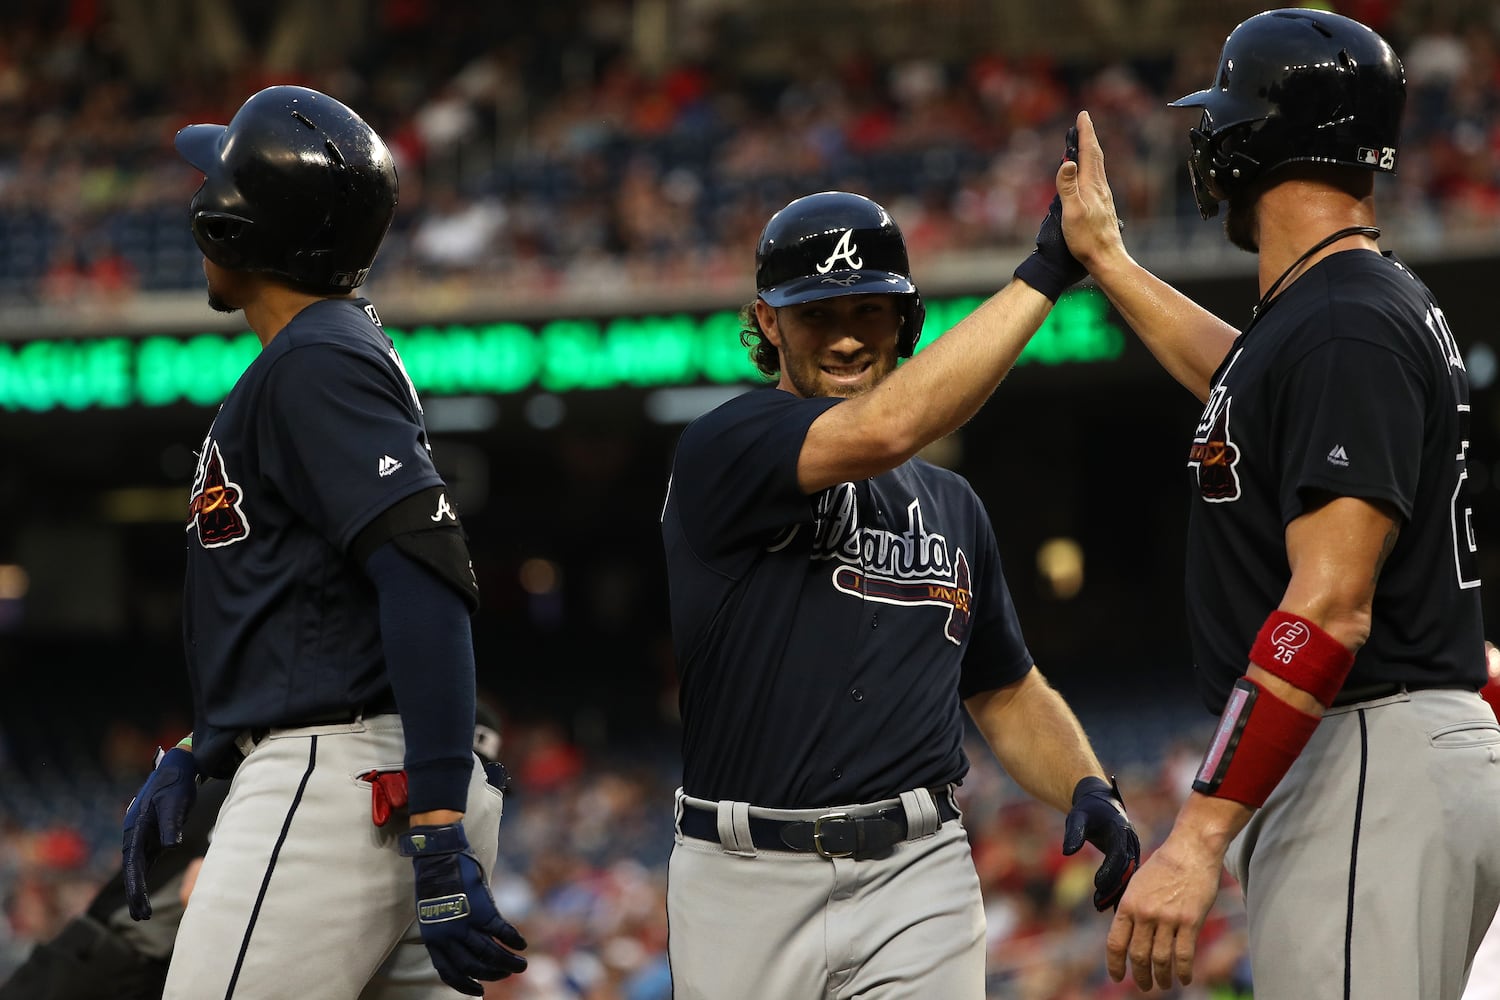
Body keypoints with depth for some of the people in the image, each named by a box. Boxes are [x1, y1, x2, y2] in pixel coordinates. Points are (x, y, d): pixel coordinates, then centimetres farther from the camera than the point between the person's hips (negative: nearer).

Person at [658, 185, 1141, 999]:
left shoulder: (950, 505, 18)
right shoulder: (719, 454, -4)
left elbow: (1009, 693, 24)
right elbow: (879, 430, -22)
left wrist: (1086, 790, 1)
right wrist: (1045, 270, -19)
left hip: (917, 879, 4)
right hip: (746, 877, -3)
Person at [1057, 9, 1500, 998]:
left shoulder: (1345, 329, -15)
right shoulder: (1373, 305, 16)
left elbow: (1330, 608, -24)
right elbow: (1256, 386, 42)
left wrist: (1200, 836, -27)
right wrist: (1106, 260, 49)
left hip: (1369, 769, -11)